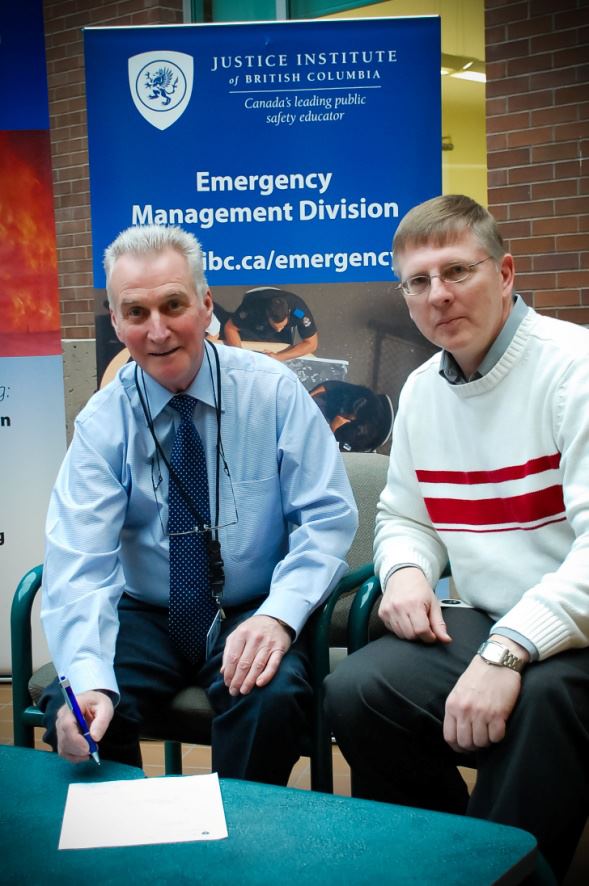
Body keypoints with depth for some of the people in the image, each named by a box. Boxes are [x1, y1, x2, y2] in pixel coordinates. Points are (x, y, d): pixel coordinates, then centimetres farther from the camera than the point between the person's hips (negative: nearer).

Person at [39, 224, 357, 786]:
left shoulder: (273, 392, -7)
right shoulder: (102, 423, -6)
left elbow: (327, 517, -8)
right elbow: (78, 565, -15)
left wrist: (279, 614, -26)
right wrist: (89, 681, -34)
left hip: (254, 611, -1)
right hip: (145, 616, 1)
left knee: (272, 698, -31)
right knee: (73, 714, -25)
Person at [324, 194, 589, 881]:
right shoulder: (421, 390, 10)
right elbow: (403, 516, 22)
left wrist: (508, 651, -30)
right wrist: (406, 569, -2)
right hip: (483, 623, 6)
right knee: (355, 692, -16)